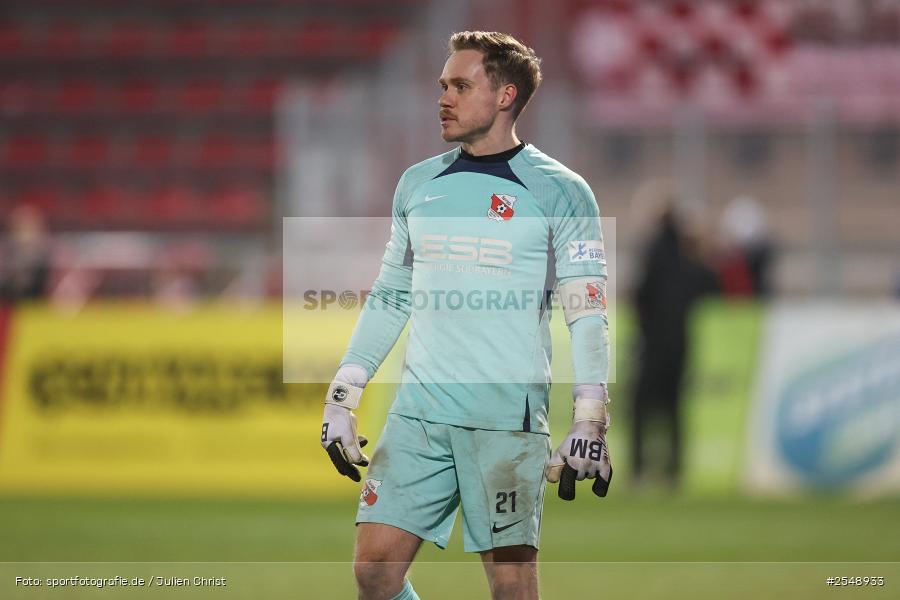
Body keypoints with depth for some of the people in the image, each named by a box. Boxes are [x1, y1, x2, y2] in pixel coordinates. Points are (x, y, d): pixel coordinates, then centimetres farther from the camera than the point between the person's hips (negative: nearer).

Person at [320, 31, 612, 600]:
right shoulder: (418, 184, 14)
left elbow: (587, 316, -3)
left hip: (508, 420, -5)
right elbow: (388, 298, 21)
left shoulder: (559, 191, -1)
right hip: (418, 412, 5)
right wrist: (341, 399, 16)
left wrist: (590, 424, -11)